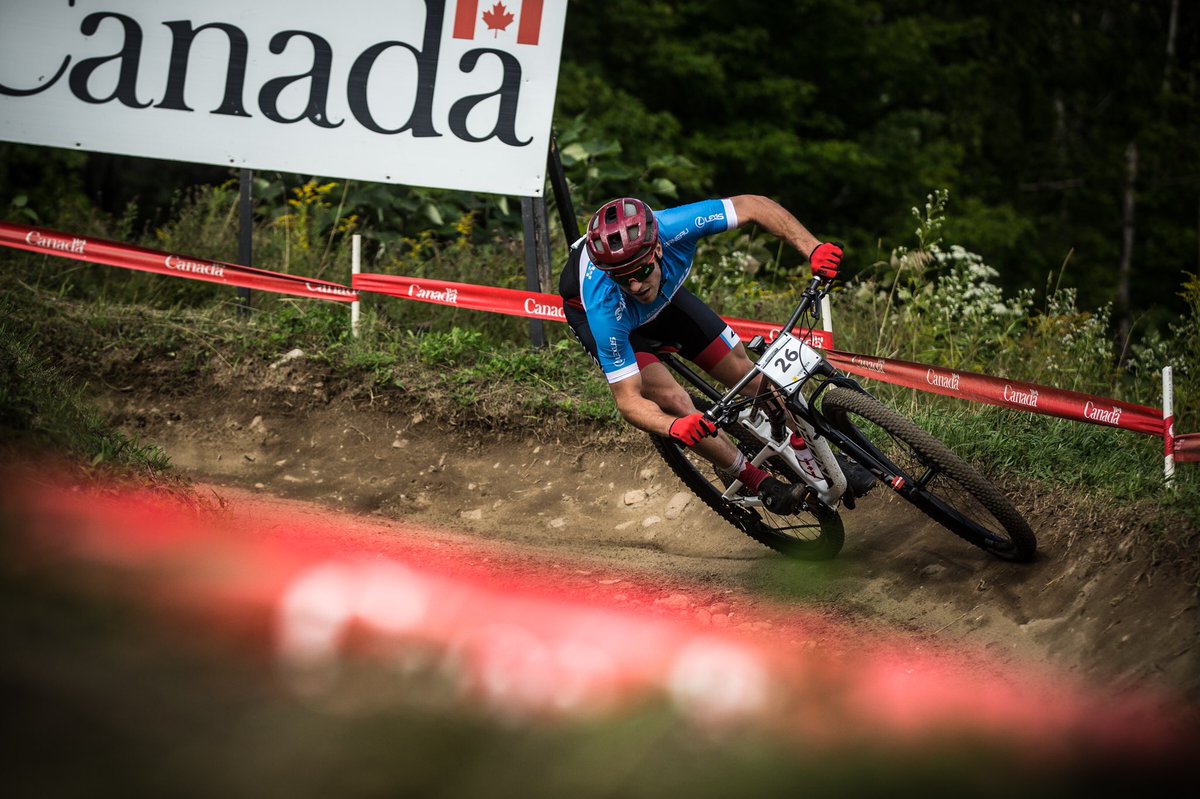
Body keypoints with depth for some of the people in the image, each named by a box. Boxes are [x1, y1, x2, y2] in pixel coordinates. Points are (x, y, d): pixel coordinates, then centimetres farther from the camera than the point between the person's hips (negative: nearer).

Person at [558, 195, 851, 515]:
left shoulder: (672, 229, -41)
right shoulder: (604, 307, -45)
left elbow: (752, 206, -31)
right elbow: (628, 400, -39)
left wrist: (813, 248, -43)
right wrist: (675, 427, -59)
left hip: (663, 293, 4)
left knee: (745, 374, 0)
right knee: (674, 401, -22)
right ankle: (760, 483, -4)